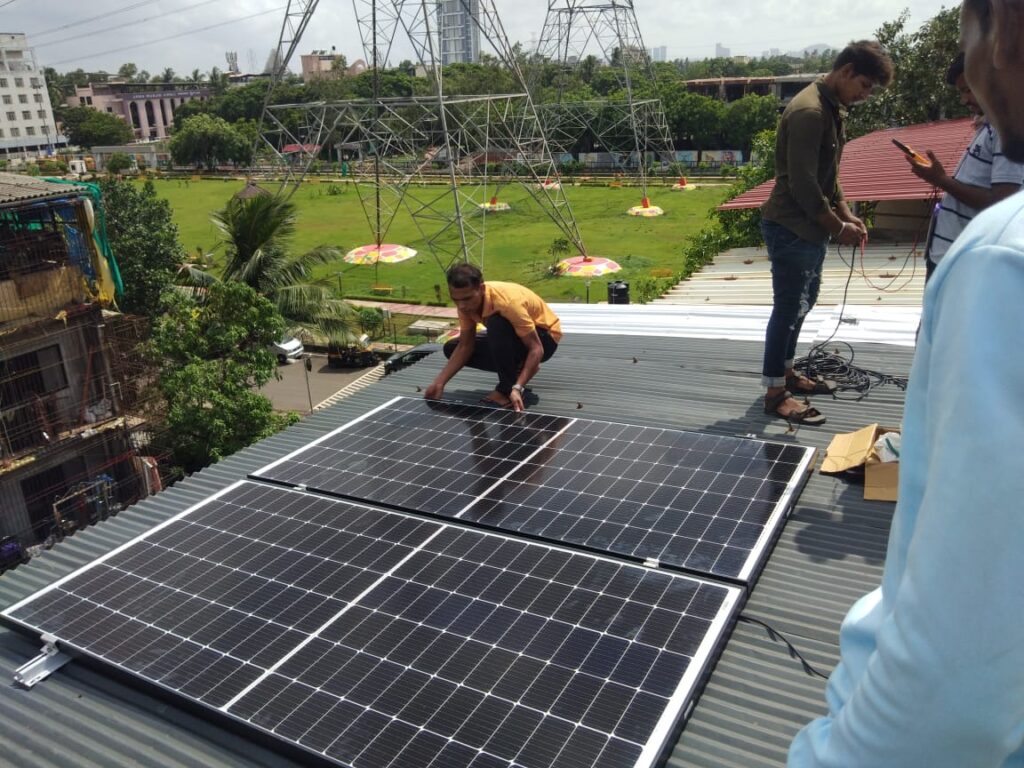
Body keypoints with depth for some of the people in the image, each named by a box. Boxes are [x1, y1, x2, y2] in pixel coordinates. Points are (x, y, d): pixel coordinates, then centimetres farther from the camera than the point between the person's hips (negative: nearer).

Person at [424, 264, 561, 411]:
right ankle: (515, 368, 7)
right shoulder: (466, 303, -15)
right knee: (451, 349, -3)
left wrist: (517, 388, -46)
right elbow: (465, 346, -10)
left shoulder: (507, 303, -37)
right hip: (510, 337, 8)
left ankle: (507, 389, -21)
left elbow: (536, 349, -35)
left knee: (496, 323, -37)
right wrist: (439, 383, -19)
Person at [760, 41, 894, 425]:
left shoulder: (832, 107, 12)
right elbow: (802, 183, -23)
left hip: (810, 226, 10)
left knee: (801, 303, 18)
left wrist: (847, 214, 10)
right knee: (788, 308, -3)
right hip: (791, 228, -10)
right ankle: (774, 391, 7)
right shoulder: (809, 111, -20)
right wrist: (838, 227, -15)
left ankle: (786, 372, 32)